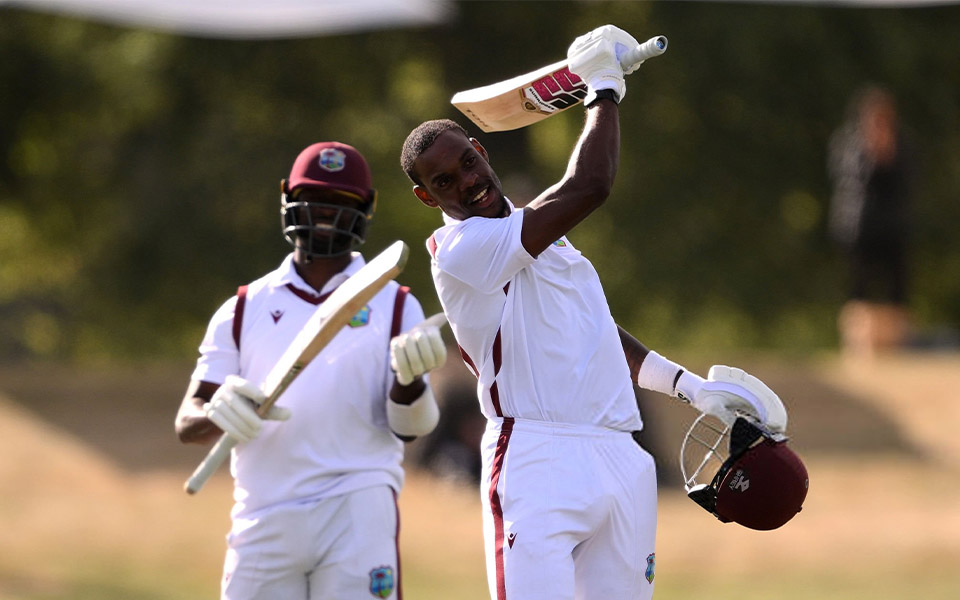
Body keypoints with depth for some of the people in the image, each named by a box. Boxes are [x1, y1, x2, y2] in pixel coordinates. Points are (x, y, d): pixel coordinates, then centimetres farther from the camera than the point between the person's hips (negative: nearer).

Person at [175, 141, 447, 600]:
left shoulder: (394, 306, 10)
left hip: (357, 512, -2)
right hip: (264, 518, 2)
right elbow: (188, 424, 7)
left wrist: (409, 379, -22)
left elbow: (409, 427, 0)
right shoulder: (244, 310, 14)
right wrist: (219, 414, -17)